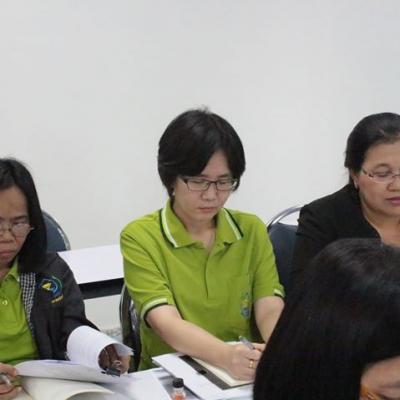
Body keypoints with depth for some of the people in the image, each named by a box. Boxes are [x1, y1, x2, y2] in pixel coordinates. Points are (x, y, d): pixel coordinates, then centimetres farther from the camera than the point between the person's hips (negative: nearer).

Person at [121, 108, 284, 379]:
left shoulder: (252, 230, 5)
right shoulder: (140, 237, -6)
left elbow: (270, 310, -5)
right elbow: (167, 324, -17)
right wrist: (226, 355, -35)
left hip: (245, 377, 3)